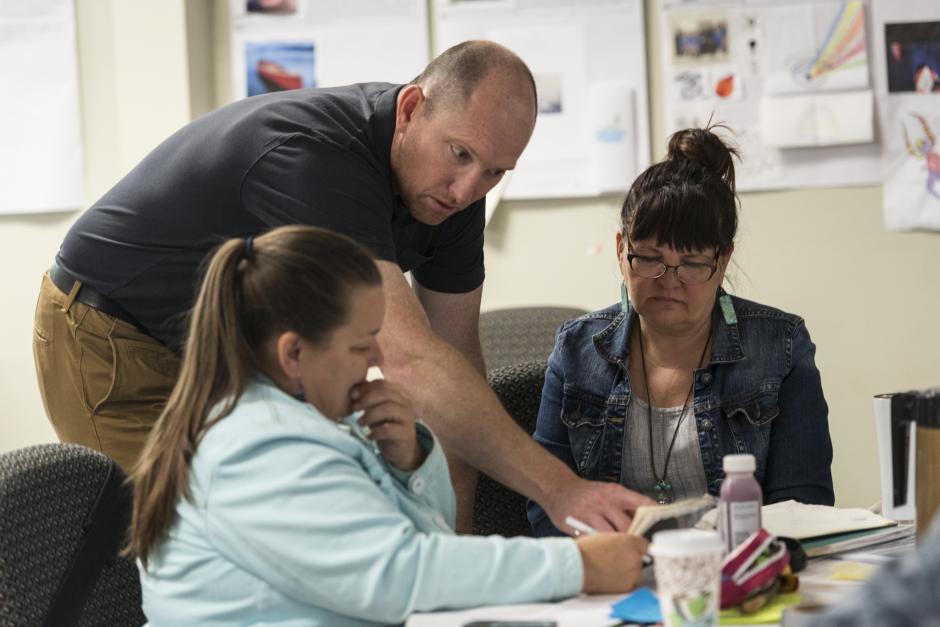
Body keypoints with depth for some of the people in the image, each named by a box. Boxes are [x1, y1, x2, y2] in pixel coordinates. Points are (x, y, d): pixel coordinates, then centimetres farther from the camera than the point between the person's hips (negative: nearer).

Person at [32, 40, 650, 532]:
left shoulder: (451, 182, -9)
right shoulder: (310, 156, -37)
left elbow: (454, 352, -4)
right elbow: (408, 358, -45)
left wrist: (454, 537, -11)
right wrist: (559, 490, -48)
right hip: (116, 347, -8)